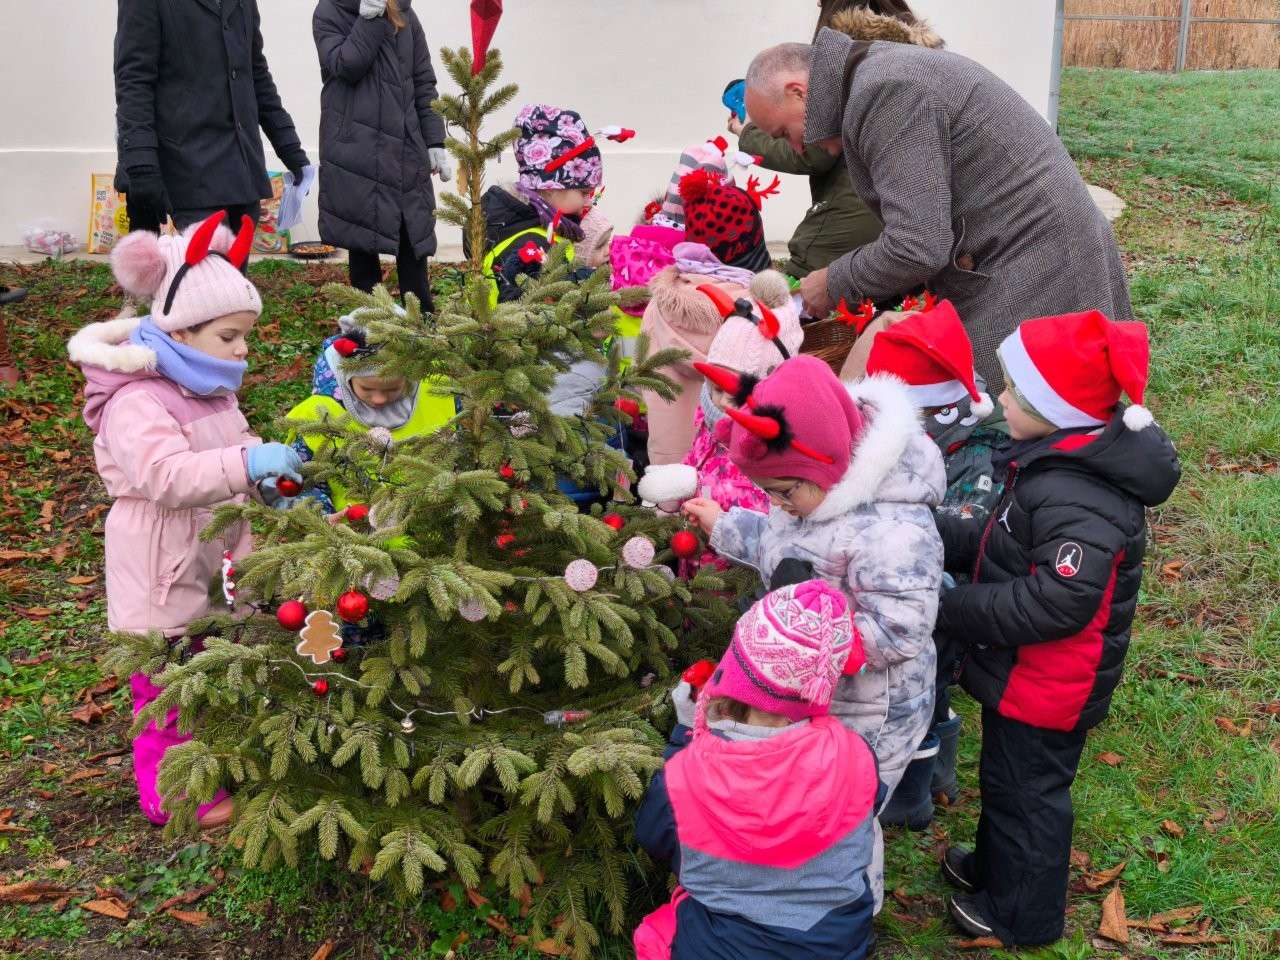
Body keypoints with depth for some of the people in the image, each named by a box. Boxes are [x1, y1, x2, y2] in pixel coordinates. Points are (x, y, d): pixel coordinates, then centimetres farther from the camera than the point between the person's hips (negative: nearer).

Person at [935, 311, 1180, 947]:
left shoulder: (1077, 501, -32)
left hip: (1046, 686, -9)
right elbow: (1003, 549, 7)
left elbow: (1057, 601, -35)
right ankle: (996, 866, 50)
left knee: (1026, 788, 11)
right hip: (1025, 672, 9)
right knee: (1008, 775, 27)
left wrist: (953, 609, -27)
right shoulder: (1059, 462, 0)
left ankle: (1021, 916, 32)